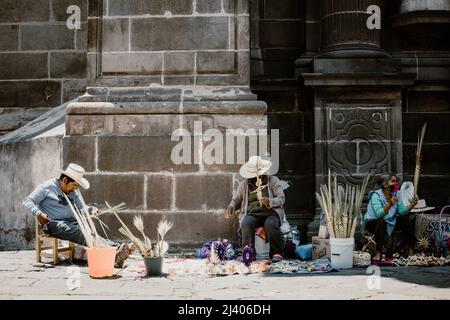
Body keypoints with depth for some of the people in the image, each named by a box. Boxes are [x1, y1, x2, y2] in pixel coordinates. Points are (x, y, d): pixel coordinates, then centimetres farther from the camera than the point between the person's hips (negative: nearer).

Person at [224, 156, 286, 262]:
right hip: (252, 215, 2)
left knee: (271, 224, -37)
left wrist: (269, 201, -20)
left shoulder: (273, 181, 9)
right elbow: (236, 200, 22)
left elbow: (281, 199, 1)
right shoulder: (244, 184, 16)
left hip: (270, 213, -1)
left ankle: (276, 253, -22)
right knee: (246, 224, -34)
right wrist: (231, 207, -2)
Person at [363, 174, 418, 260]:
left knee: (405, 218, -11)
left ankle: (410, 248, 5)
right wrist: (390, 204, -48)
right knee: (381, 221, -36)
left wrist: (411, 205, -30)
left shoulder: (397, 194, -5)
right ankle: (378, 252, -27)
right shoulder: (376, 195, -23)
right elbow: (379, 214, -36)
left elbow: (402, 211, -12)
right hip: (373, 222, -6)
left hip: (389, 222, 6)